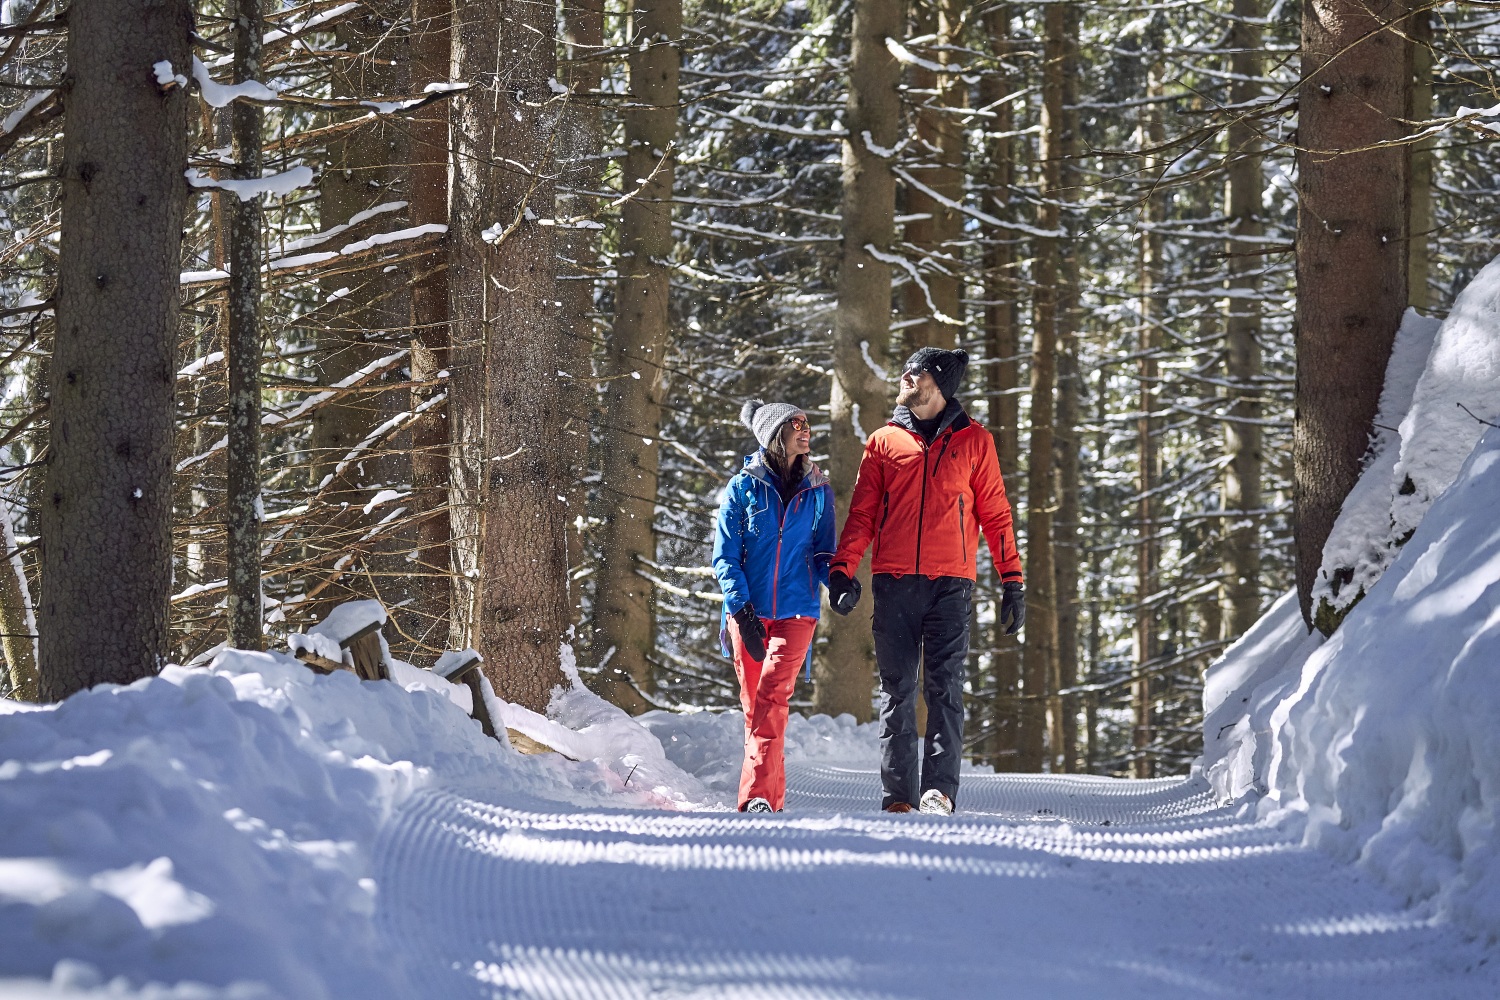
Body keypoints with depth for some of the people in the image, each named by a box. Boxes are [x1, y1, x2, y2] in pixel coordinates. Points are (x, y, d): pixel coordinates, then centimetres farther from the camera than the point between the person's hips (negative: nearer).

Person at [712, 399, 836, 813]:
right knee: (754, 704, 3)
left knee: (772, 697, -16)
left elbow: (822, 553, 13)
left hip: (796, 611, 0)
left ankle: (758, 796, -25)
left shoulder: (818, 491, 8)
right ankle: (772, 793, 16)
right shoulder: (743, 487, 2)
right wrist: (742, 609, -12)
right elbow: (725, 557, 0)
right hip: (747, 611, 0)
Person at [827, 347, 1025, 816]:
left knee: (945, 686, -7)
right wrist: (842, 570, -3)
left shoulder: (974, 442, 10)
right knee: (896, 689, 0)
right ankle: (898, 794, 1)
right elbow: (862, 513, 11)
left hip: (950, 583, -2)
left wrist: (1013, 582, 4)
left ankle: (939, 790, -11)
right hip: (894, 582, 2)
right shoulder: (884, 442, 14)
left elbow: (995, 514, 9)